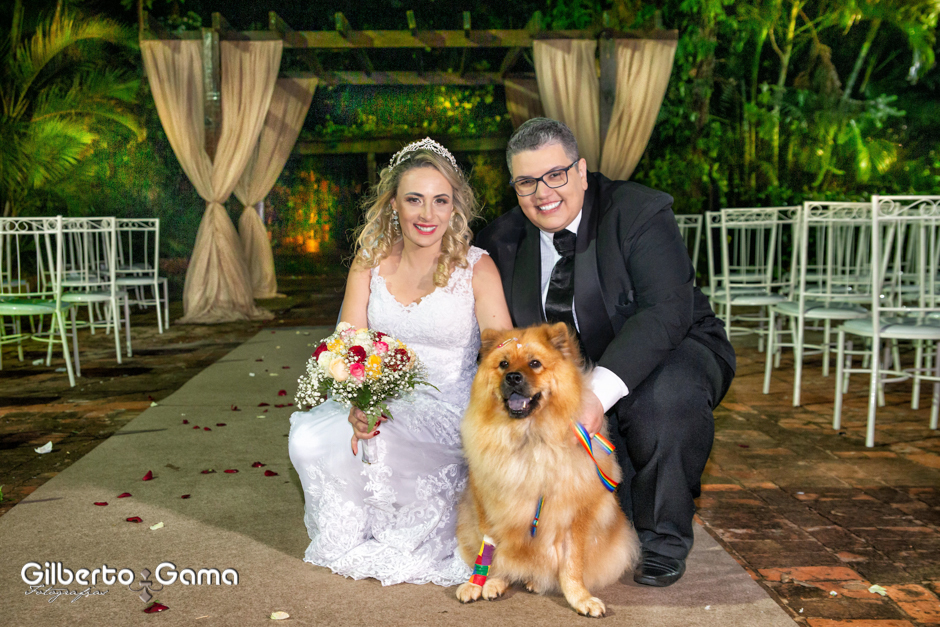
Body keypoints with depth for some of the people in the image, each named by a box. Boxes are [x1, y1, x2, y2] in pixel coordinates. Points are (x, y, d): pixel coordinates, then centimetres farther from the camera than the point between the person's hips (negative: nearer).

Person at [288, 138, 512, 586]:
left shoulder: (476, 267, -7)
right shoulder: (371, 261, 2)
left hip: (450, 411, -3)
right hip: (382, 403, 4)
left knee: (375, 446, -31)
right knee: (309, 439, -22)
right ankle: (351, 541, 8)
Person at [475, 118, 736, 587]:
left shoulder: (639, 211, -19)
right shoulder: (503, 241, -4)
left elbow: (668, 310, -30)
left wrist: (599, 391, -41)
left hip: (673, 351, -4)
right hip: (574, 369, 5)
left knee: (666, 397, -35)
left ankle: (663, 539, -8)